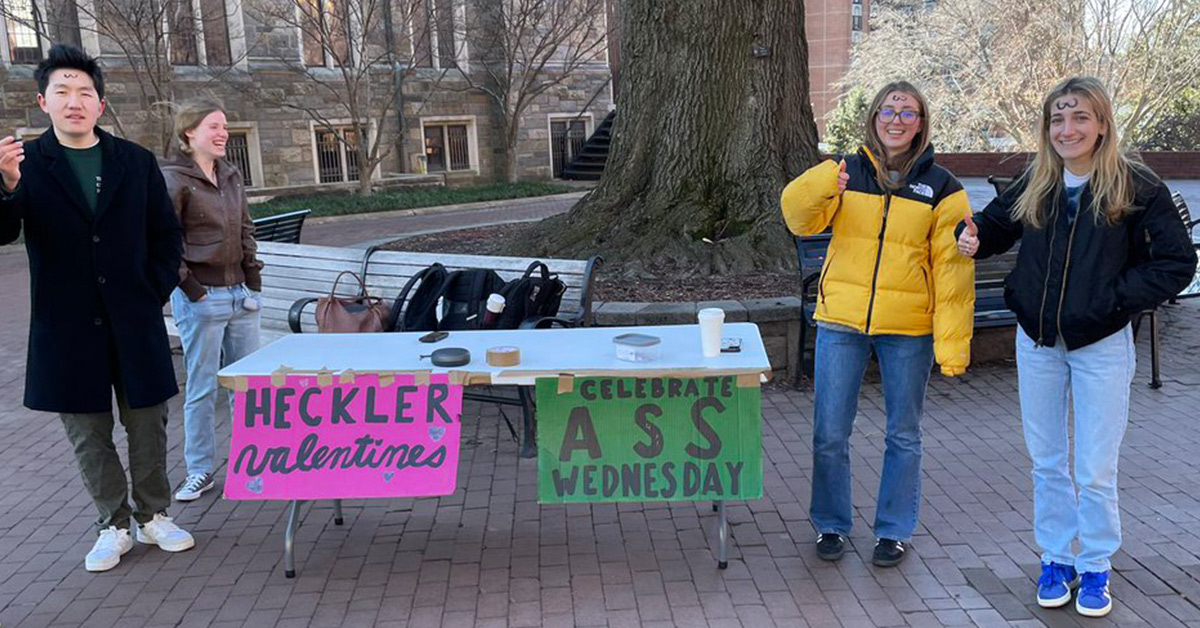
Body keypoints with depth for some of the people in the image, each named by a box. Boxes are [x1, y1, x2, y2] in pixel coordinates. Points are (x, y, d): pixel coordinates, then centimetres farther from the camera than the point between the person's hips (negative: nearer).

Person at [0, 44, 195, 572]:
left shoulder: (136, 162, 6)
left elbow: (166, 234, 9)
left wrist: (156, 290, -1)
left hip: (135, 322, 1)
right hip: (68, 327, -1)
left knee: (147, 425, 9)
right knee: (89, 433, 9)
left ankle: (154, 517, 25)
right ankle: (113, 526, 23)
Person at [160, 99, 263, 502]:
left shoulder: (230, 175, 11)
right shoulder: (173, 179, -8)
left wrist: (254, 280, 10)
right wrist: (191, 289, -11)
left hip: (240, 292, 6)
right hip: (201, 297, -6)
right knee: (202, 388, 3)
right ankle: (199, 471, 15)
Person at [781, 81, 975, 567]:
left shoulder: (940, 186, 2)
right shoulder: (847, 172, 5)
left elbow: (952, 268, -2)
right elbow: (802, 222, -8)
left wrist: (953, 344, -8)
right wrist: (817, 188, -29)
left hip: (908, 327, 0)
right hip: (841, 319, 1)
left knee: (903, 435, 12)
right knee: (830, 434, 6)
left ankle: (895, 530, 29)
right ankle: (831, 525, 25)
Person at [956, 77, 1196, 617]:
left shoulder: (1136, 187, -10)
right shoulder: (1034, 185, 1)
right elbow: (996, 225, 16)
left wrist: (1114, 298, -18)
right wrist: (973, 237, -8)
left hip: (1101, 344, -3)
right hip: (1037, 340, 4)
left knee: (1095, 471, 5)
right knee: (1047, 462, 14)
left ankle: (1095, 568, 25)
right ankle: (1056, 559, 30)